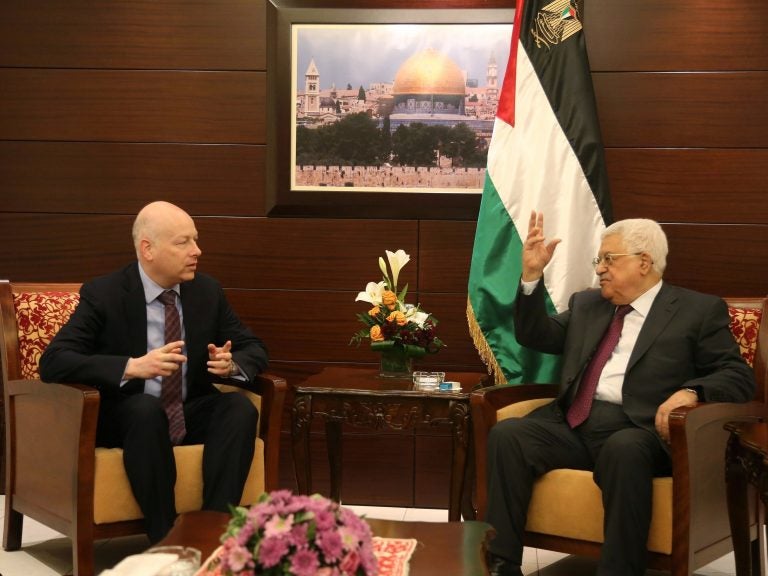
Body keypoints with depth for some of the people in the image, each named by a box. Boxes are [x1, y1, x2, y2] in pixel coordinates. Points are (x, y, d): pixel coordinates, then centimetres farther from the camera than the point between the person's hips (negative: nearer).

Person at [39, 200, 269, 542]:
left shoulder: (207, 291, 2)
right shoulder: (103, 295, -11)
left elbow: (254, 349, 10)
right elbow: (52, 363, -21)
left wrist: (231, 364, -17)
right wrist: (133, 367, -35)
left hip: (191, 414, 4)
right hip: (126, 418, -4)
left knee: (240, 407, -25)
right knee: (147, 408, -37)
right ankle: (165, 540, -34)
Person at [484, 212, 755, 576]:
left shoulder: (699, 310, 7)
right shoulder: (585, 304, 24)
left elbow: (738, 377, 1)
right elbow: (534, 337, 21)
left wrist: (691, 392, -20)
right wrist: (532, 274, 8)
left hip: (635, 432, -5)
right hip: (572, 425, 5)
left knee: (624, 449, -39)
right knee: (506, 434, -22)